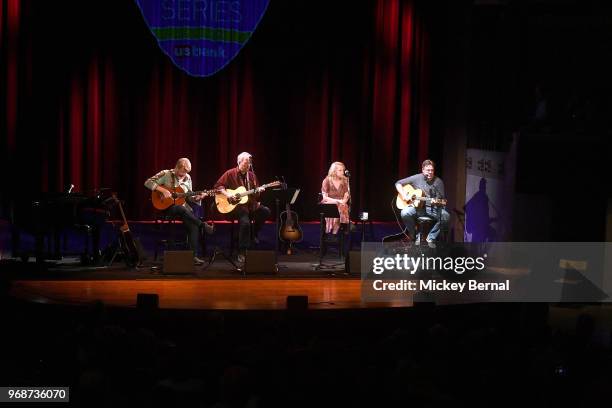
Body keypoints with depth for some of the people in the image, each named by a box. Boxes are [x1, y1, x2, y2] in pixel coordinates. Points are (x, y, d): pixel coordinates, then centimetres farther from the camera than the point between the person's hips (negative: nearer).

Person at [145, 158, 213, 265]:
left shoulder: (187, 178, 10)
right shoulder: (166, 174, -5)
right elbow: (148, 182, -12)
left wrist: (198, 198, -5)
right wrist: (163, 190, -21)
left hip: (182, 205, 4)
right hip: (167, 206, -4)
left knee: (193, 224, -24)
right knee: (182, 209, -38)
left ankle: (194, 255, -23)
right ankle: (203, 225, -22)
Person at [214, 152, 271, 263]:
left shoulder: (251, 175, 15)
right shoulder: (230, 174, 0)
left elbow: (256, 193, 19)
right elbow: (218, 186, -1)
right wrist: (227, 194, -15)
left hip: (250, 204, 6)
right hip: (235, 205, -6)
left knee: (265, 211, -20)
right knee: (245, 222, -31)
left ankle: (254, 234, 3)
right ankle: (241, 253, -21)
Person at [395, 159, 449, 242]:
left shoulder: (438, 181, 4)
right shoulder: (416, 178, 3)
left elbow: (442, 199, 4)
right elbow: (398, 183, 7)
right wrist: (404, 195, -8)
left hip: (432, 208, 0)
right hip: (417, 207, 0)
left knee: (445, 216, -29)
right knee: (405, 213, -31)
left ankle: (431, 238, -12)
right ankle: (414, 236, -7)